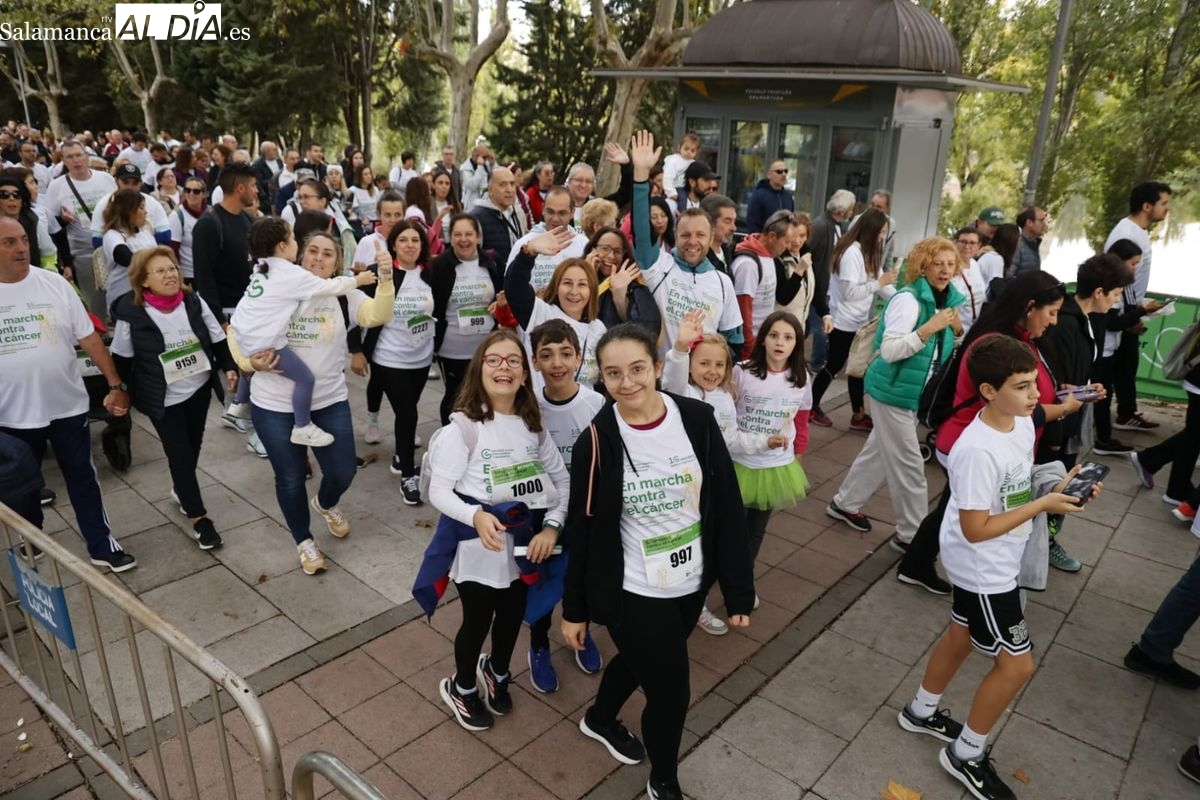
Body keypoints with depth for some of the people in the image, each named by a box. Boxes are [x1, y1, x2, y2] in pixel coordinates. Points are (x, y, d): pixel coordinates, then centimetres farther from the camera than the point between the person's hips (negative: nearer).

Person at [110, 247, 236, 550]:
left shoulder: (193, 302, -8)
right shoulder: (132, 314, -17)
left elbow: (218, 339, 1)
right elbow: (121, 359, -4)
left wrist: (229, 367, -10)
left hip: (199, 390, 4)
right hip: (164, 399, -4)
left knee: (192, 449, 18)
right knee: (180, 455, 0)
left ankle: (181, 491, 45)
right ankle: (199, 517, 11)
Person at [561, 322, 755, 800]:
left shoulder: (697, 420, -11)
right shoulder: (595, 443, -17)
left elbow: (727, 507, -6)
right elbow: (581, 531, -7)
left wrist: (739, 590, -3)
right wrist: (574, 609, 0)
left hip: (691, 584, 4)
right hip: (632, 593, -3)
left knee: (640, 662, 26)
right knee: (671, 693, 4)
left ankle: (598, 720, 57)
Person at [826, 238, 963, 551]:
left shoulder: (946, 300, 6)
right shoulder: (908, 299, -20)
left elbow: (941, 351, 15)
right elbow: (889, 351, -27)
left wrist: (956, 330, -1)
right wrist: (928, 328, -31)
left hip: (917, 392, 9)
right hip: (894, 390, -9)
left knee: (880, 452, 19)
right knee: (909, 464, -1)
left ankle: (845, 503, 35)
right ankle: (910, 535, 12)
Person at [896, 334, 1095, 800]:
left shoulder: (1022, 422, -4)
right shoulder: (978, 450, -31)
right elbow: (976, 530, -27)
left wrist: (1058, 487, -9)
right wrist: (1043, 507, -24)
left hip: (995, 563, 9)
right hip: (982, 568, -9)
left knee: (961, 635, 24)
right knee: (1016, 664, 3)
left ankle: (922, 712, 46)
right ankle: (966, 754, 23)